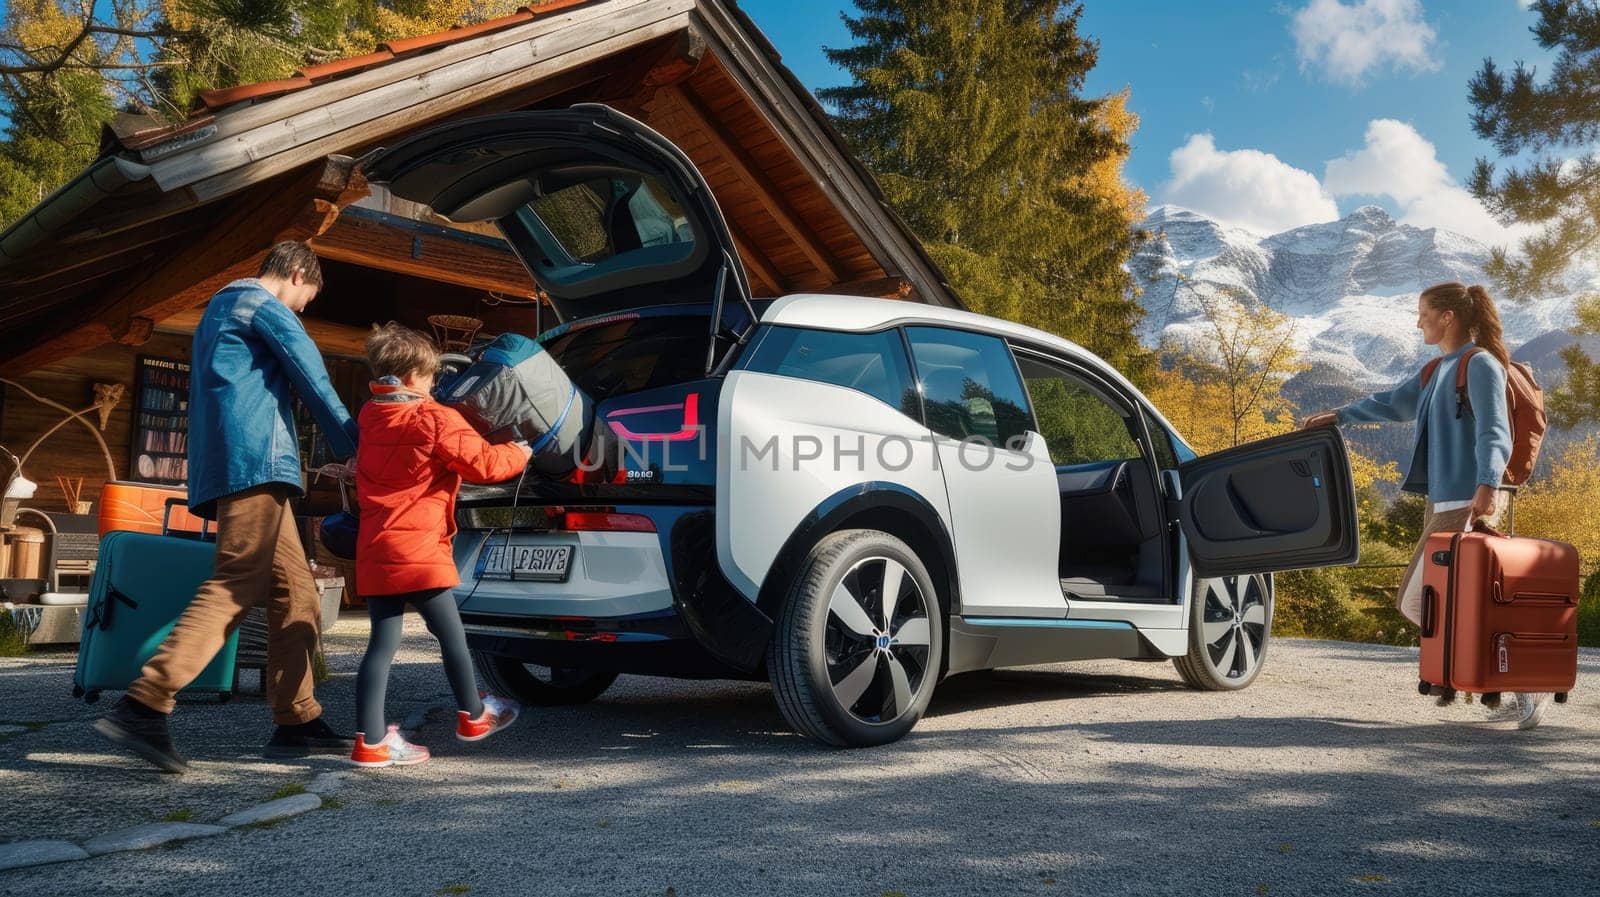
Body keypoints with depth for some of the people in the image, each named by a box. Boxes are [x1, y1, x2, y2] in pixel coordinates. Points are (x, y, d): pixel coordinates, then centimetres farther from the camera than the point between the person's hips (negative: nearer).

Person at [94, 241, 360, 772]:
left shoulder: (220, 308, 29)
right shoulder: (265, 307, 0)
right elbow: (315, 383, -2)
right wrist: (353, 449, 8)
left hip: (228, 468, 10)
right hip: (254, 462, -10)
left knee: (294, 591, 6)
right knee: (235, 587, -16)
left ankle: (296, 722, 4)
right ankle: (143, 706, -23)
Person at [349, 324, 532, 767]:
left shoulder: (371, 417, 11)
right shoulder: (437, 420, -11)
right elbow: (483, 463, -9)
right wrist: (520, 453, 11)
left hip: (375, 550, 7)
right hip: (420, 551, -7)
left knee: (382, 643, 6)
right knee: (451, 636, 10)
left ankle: (370, 740, 2)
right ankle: (472, 716, 25)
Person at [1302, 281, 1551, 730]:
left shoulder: (1480, 365, -7)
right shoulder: (1437, 371, 18)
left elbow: (1495, 433, -19)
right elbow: (1394, 403, 35)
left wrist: (1487, 486, -34)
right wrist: (1340, 415, 44)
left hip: (1468, 502, -9)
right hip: (1442, 503, 9)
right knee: (1414, 601, 6)